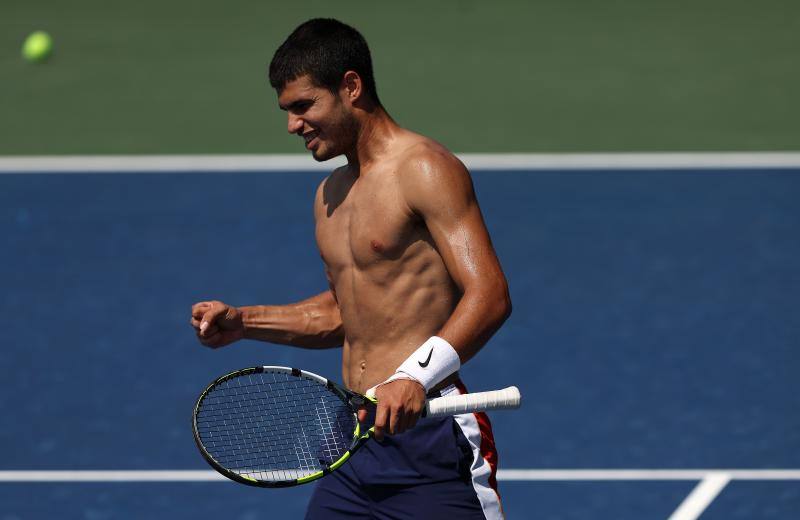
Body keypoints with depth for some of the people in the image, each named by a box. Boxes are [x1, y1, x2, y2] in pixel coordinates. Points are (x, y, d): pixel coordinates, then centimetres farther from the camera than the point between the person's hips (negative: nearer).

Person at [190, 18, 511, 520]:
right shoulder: (331, 194, 19)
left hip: (429, 433, -8)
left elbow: (489, 296, -18)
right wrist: (243, 321, 18)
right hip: (356, 436, 8)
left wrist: (416, 376, -31)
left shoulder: (424, 169, -9)